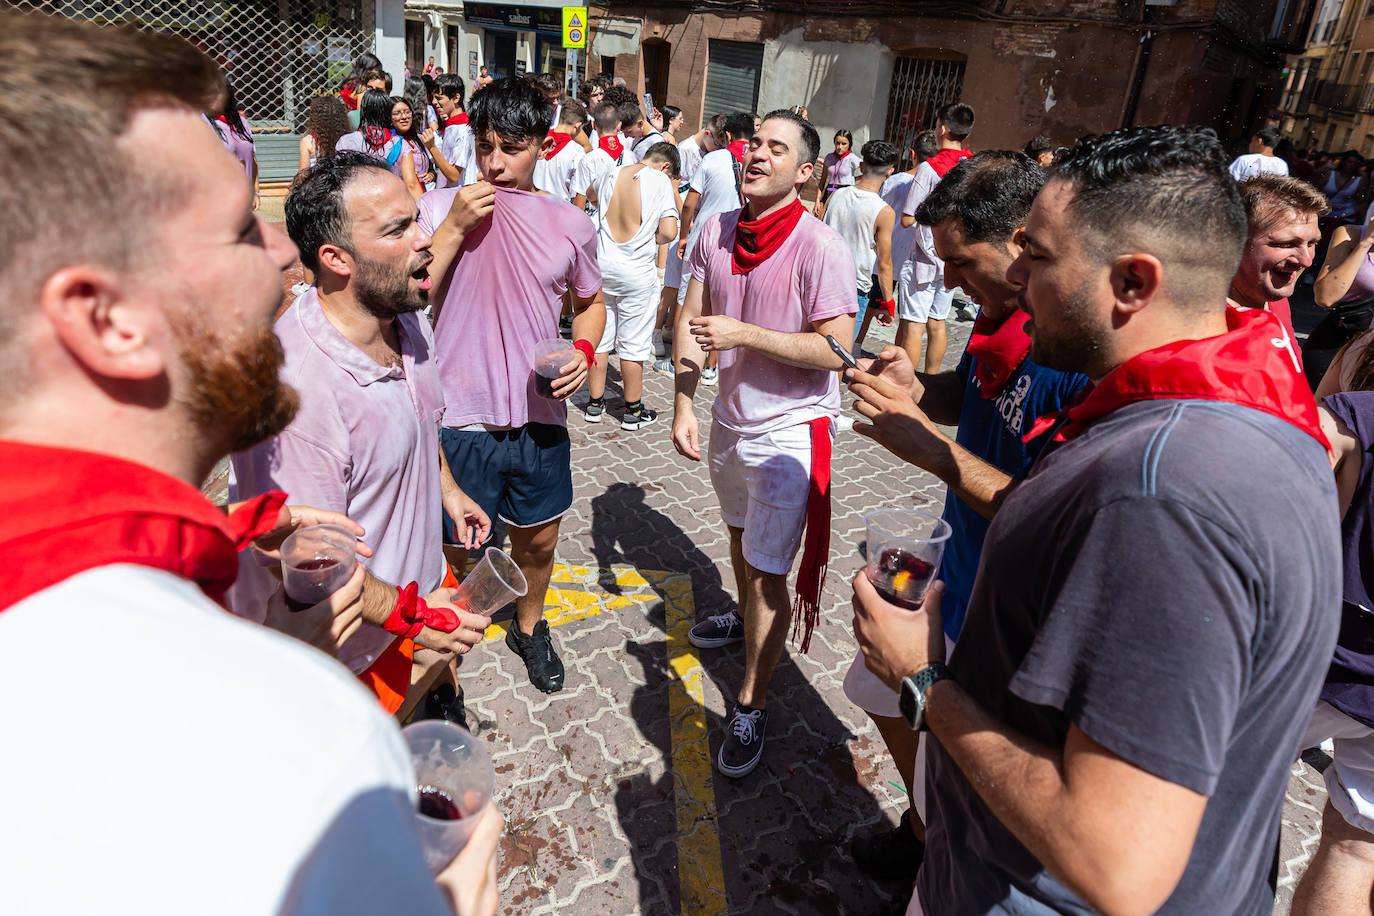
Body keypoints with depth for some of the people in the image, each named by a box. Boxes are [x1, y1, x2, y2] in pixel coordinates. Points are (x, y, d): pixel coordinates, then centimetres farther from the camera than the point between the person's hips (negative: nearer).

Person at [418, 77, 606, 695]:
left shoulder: (570, 224, 0)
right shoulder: (438, 209, -5)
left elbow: (590, 303, 14)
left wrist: (583, 350, -6)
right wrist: (455, 228, -20)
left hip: (539, 418, 2)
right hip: (458, 420, -2)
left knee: (538, 540, 19)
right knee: (452, 550, 11)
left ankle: (529, 626, 49)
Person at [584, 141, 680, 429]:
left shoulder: (610, 176, 7)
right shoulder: (661, 181, -7)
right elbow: (669, 233, -14)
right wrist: (651, 239, 7)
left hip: (602, 266, 5)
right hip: (637, 273, -4)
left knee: (600, 337, 14)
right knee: (633, 345, 5)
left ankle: (595, 404, 23)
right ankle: (633, 411, 16)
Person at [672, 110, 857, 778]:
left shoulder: (821, 248, -20)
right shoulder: (716, 230, -2)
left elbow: (836, 352, -23)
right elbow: (691, 320, 2)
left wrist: (743, 333, -27)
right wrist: (683, 404, -5)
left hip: (790, 430, -6)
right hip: (731, 417, 7)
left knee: (768, 571, -2)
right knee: (740, 531, 28)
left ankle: (750, 704, 16)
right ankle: (747, 618, 56)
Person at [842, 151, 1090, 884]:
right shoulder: (1001, 314, -2)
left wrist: (933, 450, -32)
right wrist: (915, 386, -7)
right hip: (956, 575, 10)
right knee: (880, 693, 29)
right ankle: (920, 833, 55)